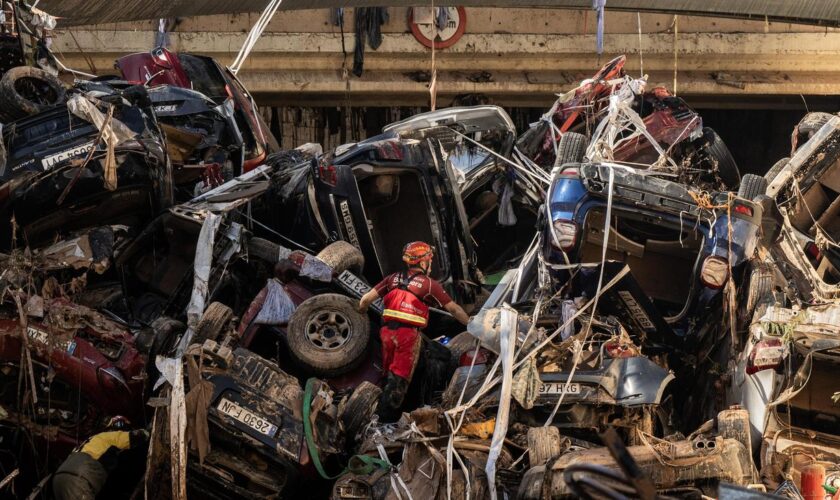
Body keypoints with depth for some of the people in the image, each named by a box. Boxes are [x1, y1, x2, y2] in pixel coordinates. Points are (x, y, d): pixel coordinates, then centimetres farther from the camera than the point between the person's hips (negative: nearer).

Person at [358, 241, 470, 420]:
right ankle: (387, 417, 2)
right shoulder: (430, 284, -1)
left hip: (388, 330, 5)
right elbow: (453, 308, 4)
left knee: (389, 374, 18)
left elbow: (366, 299, 5)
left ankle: (382, 410, 24)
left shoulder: (393, 278, 10)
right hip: (409, 333, -5)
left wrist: (360, 315, 25)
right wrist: (470, 324, 18)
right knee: (399, 378, 1)